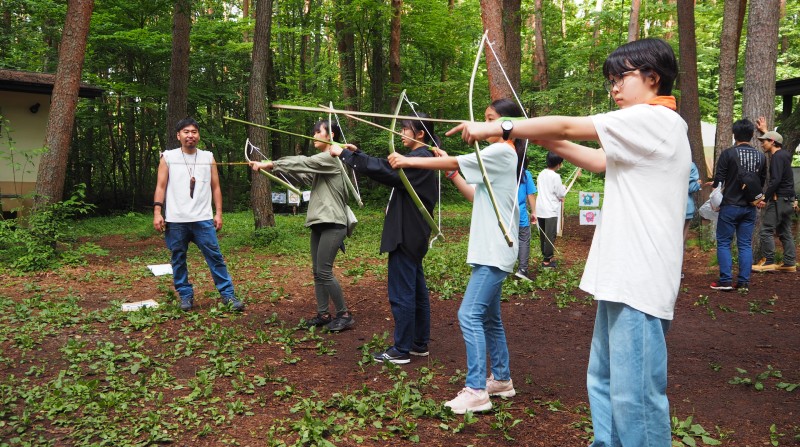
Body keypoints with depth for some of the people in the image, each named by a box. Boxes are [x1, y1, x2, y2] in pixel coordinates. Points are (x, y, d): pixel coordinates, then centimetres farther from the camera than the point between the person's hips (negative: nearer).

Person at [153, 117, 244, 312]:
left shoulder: (208, 157, 11)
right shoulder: (168, 157, 7)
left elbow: (215, 187, 11)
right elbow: (161, 187, 3)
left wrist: (218, 213, 4)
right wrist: (157, 212, -7)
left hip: (203, 219, 0)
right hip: (175, 220, 0)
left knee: (215, 257, -2)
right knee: (178, 260, 7)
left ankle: (227, 294, 3)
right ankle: (186, 295, 19)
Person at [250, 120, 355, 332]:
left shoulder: (332, 157, -10)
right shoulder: (320, 162, 20)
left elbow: (302, 162, -17)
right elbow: (304, 170, 12)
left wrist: (271, 164, -16)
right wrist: (271, 166, 2)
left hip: (332, 223, -9)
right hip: (319, 223, 9)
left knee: (324, 271, -10)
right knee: (317, 271, 9)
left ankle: (344, 315, 1)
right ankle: (323, 314, 16)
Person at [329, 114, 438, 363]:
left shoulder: (420, 158, -16)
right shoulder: (421, 157, 15)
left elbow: (384, 170, -24)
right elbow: (388, 169, 18)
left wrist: (345, 155, -19)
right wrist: (357, 154, 13)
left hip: (406, 236, -11)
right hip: (413, 235, 11)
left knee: (401, 293, -3)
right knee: (417, 290, 15)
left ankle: (401, 350, 6)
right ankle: (420, 344, 25)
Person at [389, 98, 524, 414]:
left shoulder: (500, 152, -12)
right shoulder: (500, 155, 18)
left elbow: (453, 162, -15)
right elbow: (477, 197, 19)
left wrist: (408, 161, -9)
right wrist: (453, 173, 12)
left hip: (494, 251, -10)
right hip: (491, 250, 10)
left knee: (470, 315, -13)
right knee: (489, 317, 16)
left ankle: (476, 391, -9)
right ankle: (502, 379, 27)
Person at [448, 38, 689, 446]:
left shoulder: (653, 119, -11)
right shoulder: (652, 127, 19)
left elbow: (567, 126, -13)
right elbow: (601, 162, 22)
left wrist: (498, 127, -7)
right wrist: (543, 139, 15)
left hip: (639, 283, -10)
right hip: (622, 276, 10)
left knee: (635, 394, -3)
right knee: (603, 381, 17)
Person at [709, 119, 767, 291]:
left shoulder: (728, 154, -11)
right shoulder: (761, 157, 4)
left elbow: (718, 180, -10)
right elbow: (762, 182, 12)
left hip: (730, 205, -4)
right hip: (750, 207, 4)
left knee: (723, 242, 3)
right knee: (745, 244, 8)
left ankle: (725, 281, -1)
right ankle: (743, 281, 8)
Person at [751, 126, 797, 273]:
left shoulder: (777, 157, -13)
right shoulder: (784, 154, 14)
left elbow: (775, 180, -22)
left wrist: (765, 198, -19)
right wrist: (765, 131, 43)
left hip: (778, 199, -10)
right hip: (788, 200, 10)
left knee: (767, 230, -8)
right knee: (785, 232, 10)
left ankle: (769, 263, -9)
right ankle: (789, 264, 12)